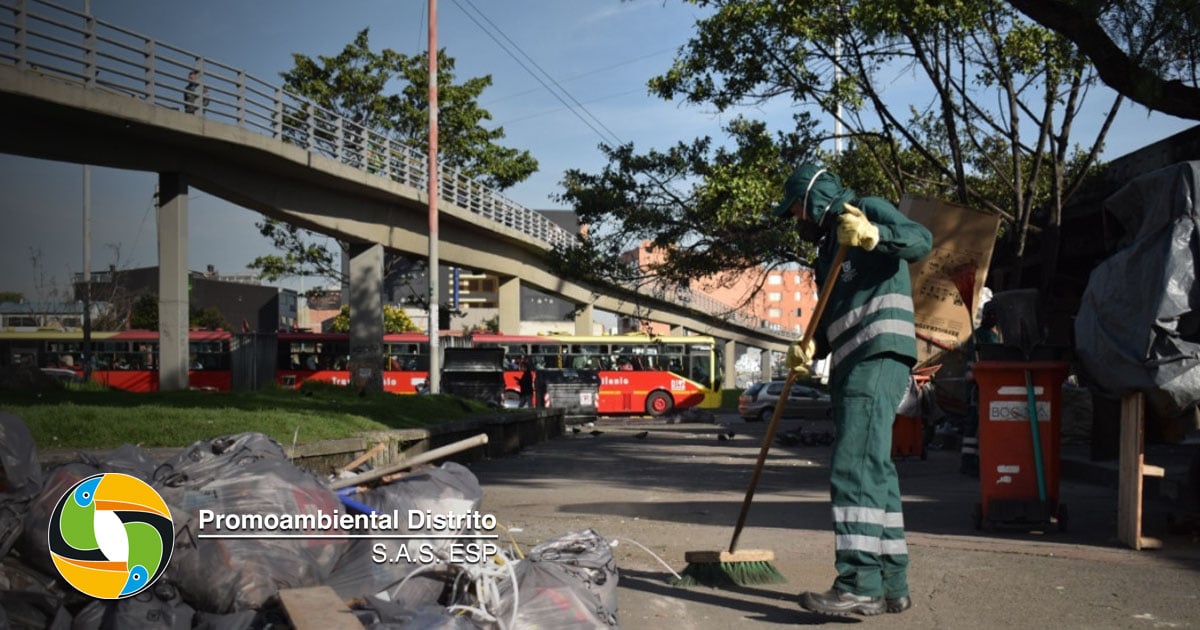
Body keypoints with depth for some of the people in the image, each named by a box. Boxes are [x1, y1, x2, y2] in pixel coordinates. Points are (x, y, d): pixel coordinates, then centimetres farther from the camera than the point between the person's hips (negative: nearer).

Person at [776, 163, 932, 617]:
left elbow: (921, 240, -16)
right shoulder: (829, 247, 28)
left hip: (878, 356, -10)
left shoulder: (869, 209, 3)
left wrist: (874, 235, -35)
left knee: (853, 466, -18)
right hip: (852, 364, 10)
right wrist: (810, 348, 5)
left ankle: (861, 584, -21)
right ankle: (891, 584, 12)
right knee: (873, 471, 8)